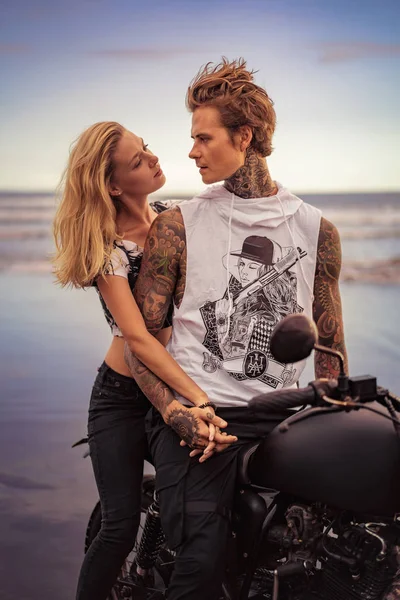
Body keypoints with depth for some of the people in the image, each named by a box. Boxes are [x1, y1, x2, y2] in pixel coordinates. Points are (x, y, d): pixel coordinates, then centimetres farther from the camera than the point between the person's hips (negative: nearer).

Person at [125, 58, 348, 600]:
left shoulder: (316, 230, 10)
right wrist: (174, 411, -14)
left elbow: (330, 343, 14)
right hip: (194, 417, -2)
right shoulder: (177, 226, 5)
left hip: (280, 419, 3)